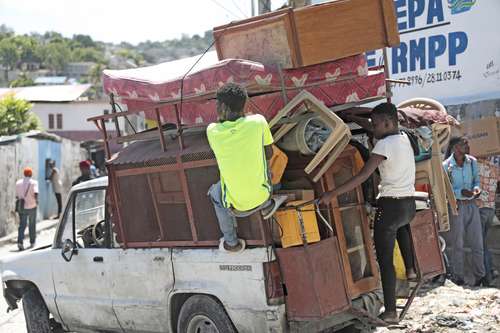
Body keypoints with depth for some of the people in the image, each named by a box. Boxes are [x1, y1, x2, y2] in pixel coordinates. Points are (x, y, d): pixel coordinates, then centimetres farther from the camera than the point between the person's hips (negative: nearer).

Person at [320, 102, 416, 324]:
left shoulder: (384, 144, -15)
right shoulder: (404, 138, 8)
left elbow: (362, 176, -22)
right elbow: (378, 130, 30)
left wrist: (332, 194, -21)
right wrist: (354, 118, 31)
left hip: (390, 205, -8)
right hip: (410, 204, 8)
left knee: (384, 259, -2)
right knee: (401, 223, 43)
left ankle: (390, 312, -4)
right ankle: (410, 268, 38)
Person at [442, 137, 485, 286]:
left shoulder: (473, 162, 3)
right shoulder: (446, 166, -10)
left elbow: (476, 180, 14)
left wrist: (477, 188, -9)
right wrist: (461, 192, -22)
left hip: (472, 205, 4)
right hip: (456, 206, -4)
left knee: (477, 242, 6)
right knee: (457, 244, 4)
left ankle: (480, 276, 19)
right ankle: (458, 278, 15)